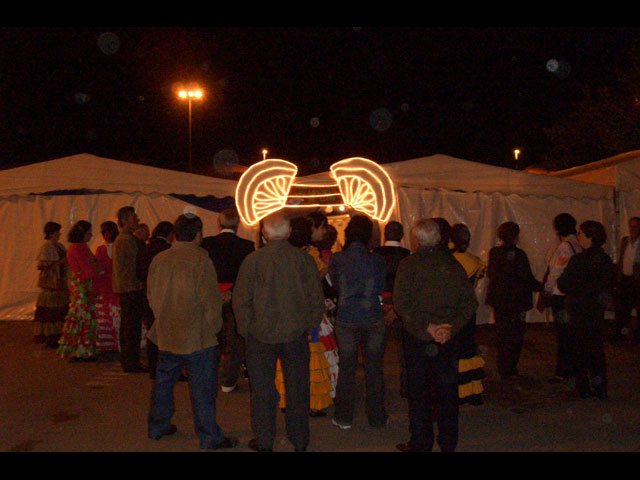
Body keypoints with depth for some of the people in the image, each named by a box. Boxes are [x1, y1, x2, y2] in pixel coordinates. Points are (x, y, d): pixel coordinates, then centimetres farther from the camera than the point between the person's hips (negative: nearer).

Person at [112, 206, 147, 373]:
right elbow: (139, 262, -16)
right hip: (132, 288, -11)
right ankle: (132, 363, -2)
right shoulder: (128, 239, -15)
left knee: (126, 326, 15)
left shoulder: (120, 239, 18)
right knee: (133, 327, -6)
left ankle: (127, 361, 22)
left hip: (123, 288, 11)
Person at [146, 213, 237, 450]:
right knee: (202, 388, 1)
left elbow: (151, 296, 14)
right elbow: (212, 301, -16)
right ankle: (209, 437, 9)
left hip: (166, 335, 7)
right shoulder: (200, 260, -16)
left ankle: (157, 426, 34)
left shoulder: (158, 260, 3)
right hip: (198, 337, -6)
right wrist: (213, 327, -1)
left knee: (163, 382, 20)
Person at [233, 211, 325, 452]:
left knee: (262, 389, 11)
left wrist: (246, 329, 7)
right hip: (296, 334, 2)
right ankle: (300, 440, 23)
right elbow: (317, 299, 1)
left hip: (261, 335, -1)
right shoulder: (304, 259, -5)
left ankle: (264, 441, 21)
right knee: (297, 388, 13)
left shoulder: (252, 260, -10)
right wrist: (309, 326, 12)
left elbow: (241, 300, -5)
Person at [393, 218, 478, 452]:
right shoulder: (453, 264, 3)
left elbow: (401, 303, -17)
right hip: (447, 339, 3)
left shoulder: (409, 264, -8)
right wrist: (451, 327, -7)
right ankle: (448, 442, 25)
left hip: (417, 338, -3)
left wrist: (427, 326, -17)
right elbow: (470, 302, 0)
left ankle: (421, 443, 16)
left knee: (419, 391, 7)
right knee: (446, 390, 13)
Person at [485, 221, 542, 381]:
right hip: (516, 300, -5)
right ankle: (508, 371, 6)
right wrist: (541, 287, 7)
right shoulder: (518, 255, -15)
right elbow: (528, 278, -11)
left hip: (497, 300, 5)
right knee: (514, 335, 4)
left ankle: (503, 369, 22)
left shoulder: (494, 253, 0)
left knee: (502, 333, 15)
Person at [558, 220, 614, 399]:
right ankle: (600, 387, 19)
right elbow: (610, 284, 11)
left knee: (578, 348, 5)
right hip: (597, 311, 6)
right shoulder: (605, 259, 0)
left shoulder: (578, 260, -18)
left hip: (578, 310, -6)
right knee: (596, 348, 14)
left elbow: (563, 285, -13)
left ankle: (583, 388, 10)